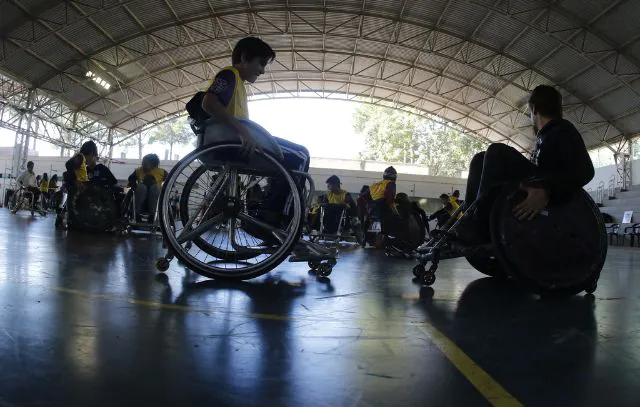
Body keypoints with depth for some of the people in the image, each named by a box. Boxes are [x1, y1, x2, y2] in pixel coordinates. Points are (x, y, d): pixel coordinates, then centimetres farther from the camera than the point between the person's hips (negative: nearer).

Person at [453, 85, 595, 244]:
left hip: (552, 201, -9)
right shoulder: (545, 135, 25)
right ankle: (470, 218, -7)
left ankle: (479, 228, -28)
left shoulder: (564, 130, -2)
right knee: (480, 160, 9)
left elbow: (584, 170, -19)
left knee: (497, 152, -23)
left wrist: (547, 191, -36)